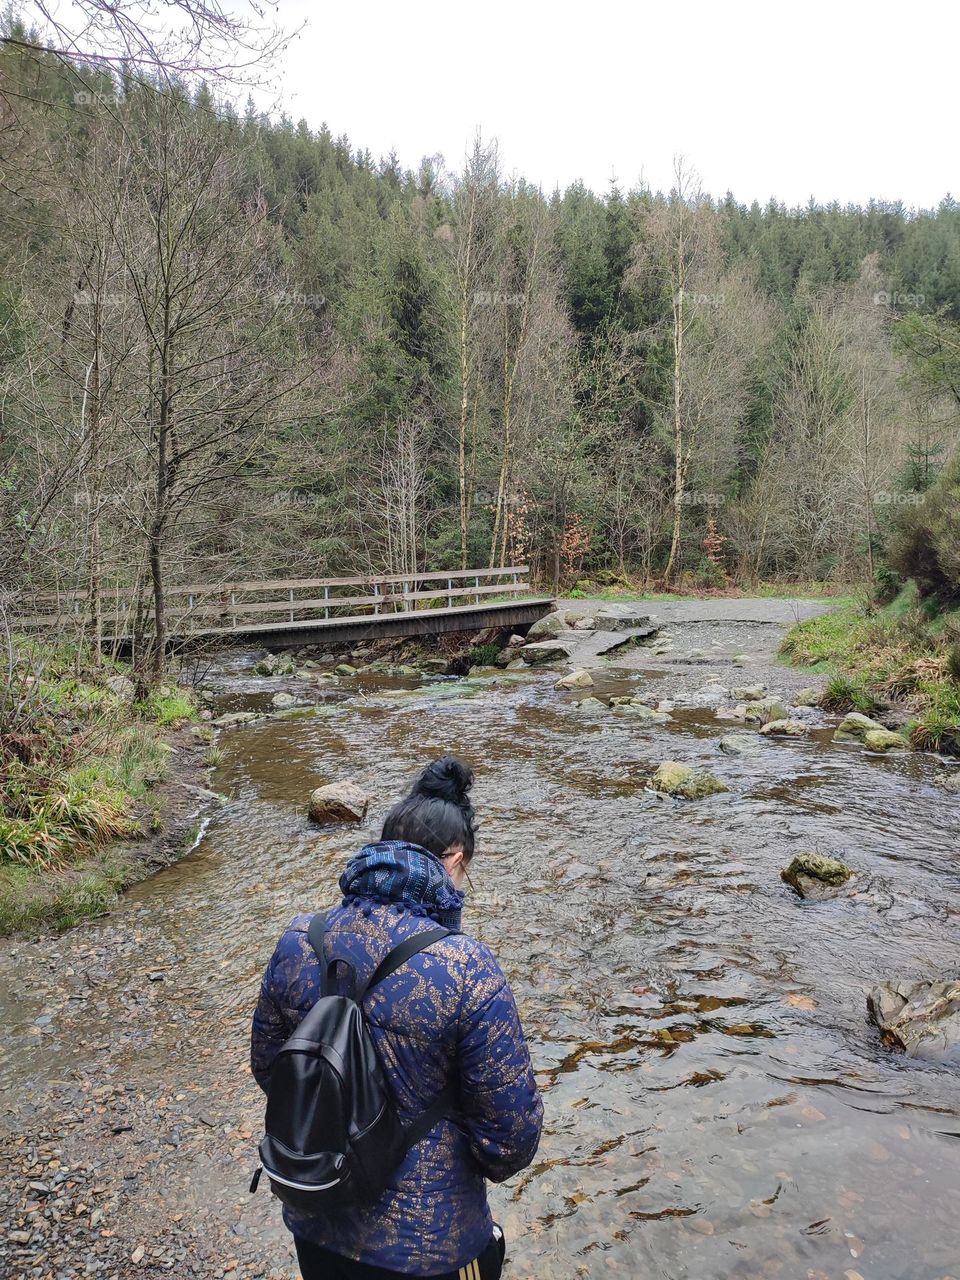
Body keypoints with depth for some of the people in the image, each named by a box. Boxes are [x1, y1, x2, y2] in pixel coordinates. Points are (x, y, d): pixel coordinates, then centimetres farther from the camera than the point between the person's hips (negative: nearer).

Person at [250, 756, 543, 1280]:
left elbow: (267, 1066, 3)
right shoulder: (468, 971, -27)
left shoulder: (297, 942, -13)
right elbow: (512, 1136, -18)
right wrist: (493, 1161, 5)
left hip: (313, 1223, 4)